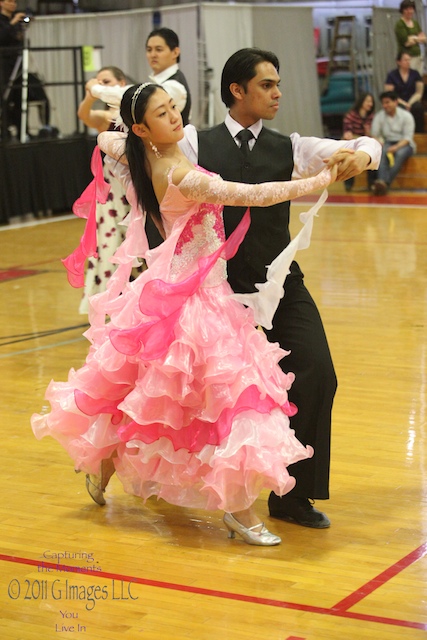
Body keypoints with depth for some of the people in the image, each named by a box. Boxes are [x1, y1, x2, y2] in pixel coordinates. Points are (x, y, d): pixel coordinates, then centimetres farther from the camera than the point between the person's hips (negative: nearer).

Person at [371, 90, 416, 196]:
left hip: (404, 144, -2)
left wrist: (396, 147, -27)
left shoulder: (406, 116, -2)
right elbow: (375, 135, 0)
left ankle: (386, 183, -53)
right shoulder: (379, 116, 7)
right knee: (382, 152, -35)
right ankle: (381, 181, -56)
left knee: (400, 153, -37)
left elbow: (407, 137, -9)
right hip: (387, 143, 2)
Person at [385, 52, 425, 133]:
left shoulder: (415, 74, 9)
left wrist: (410, 103, -11)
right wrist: (404, 104, -14)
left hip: (412, 101, 2)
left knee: (418, 108, -33)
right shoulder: (392, 75, 1)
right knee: (403, 109, -37)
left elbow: (419, 92, 7)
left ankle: (419, 132, -26)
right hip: (398, 103, -2)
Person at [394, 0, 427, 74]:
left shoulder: (416, 23, 15)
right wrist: (419, 39, 2)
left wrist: (414, 38, -7)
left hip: (418, 57, 7)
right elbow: (406, 42, -13)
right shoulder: (399, 24, -7)